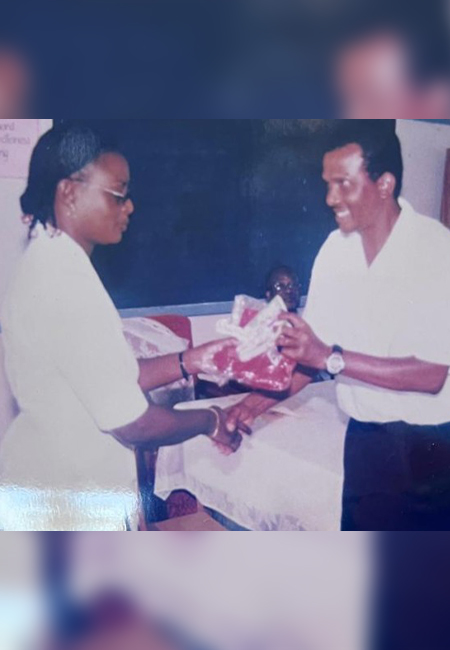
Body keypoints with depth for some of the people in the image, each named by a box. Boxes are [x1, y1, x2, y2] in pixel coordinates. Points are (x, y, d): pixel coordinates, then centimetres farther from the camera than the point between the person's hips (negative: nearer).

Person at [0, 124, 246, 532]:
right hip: (70, 507, -9)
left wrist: (191, 361, 3)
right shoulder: (67, 284, -26)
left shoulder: (49, 264, 4)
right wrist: (210, 421, -7)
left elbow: (110, 377, 8)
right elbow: (131, 424, -23)